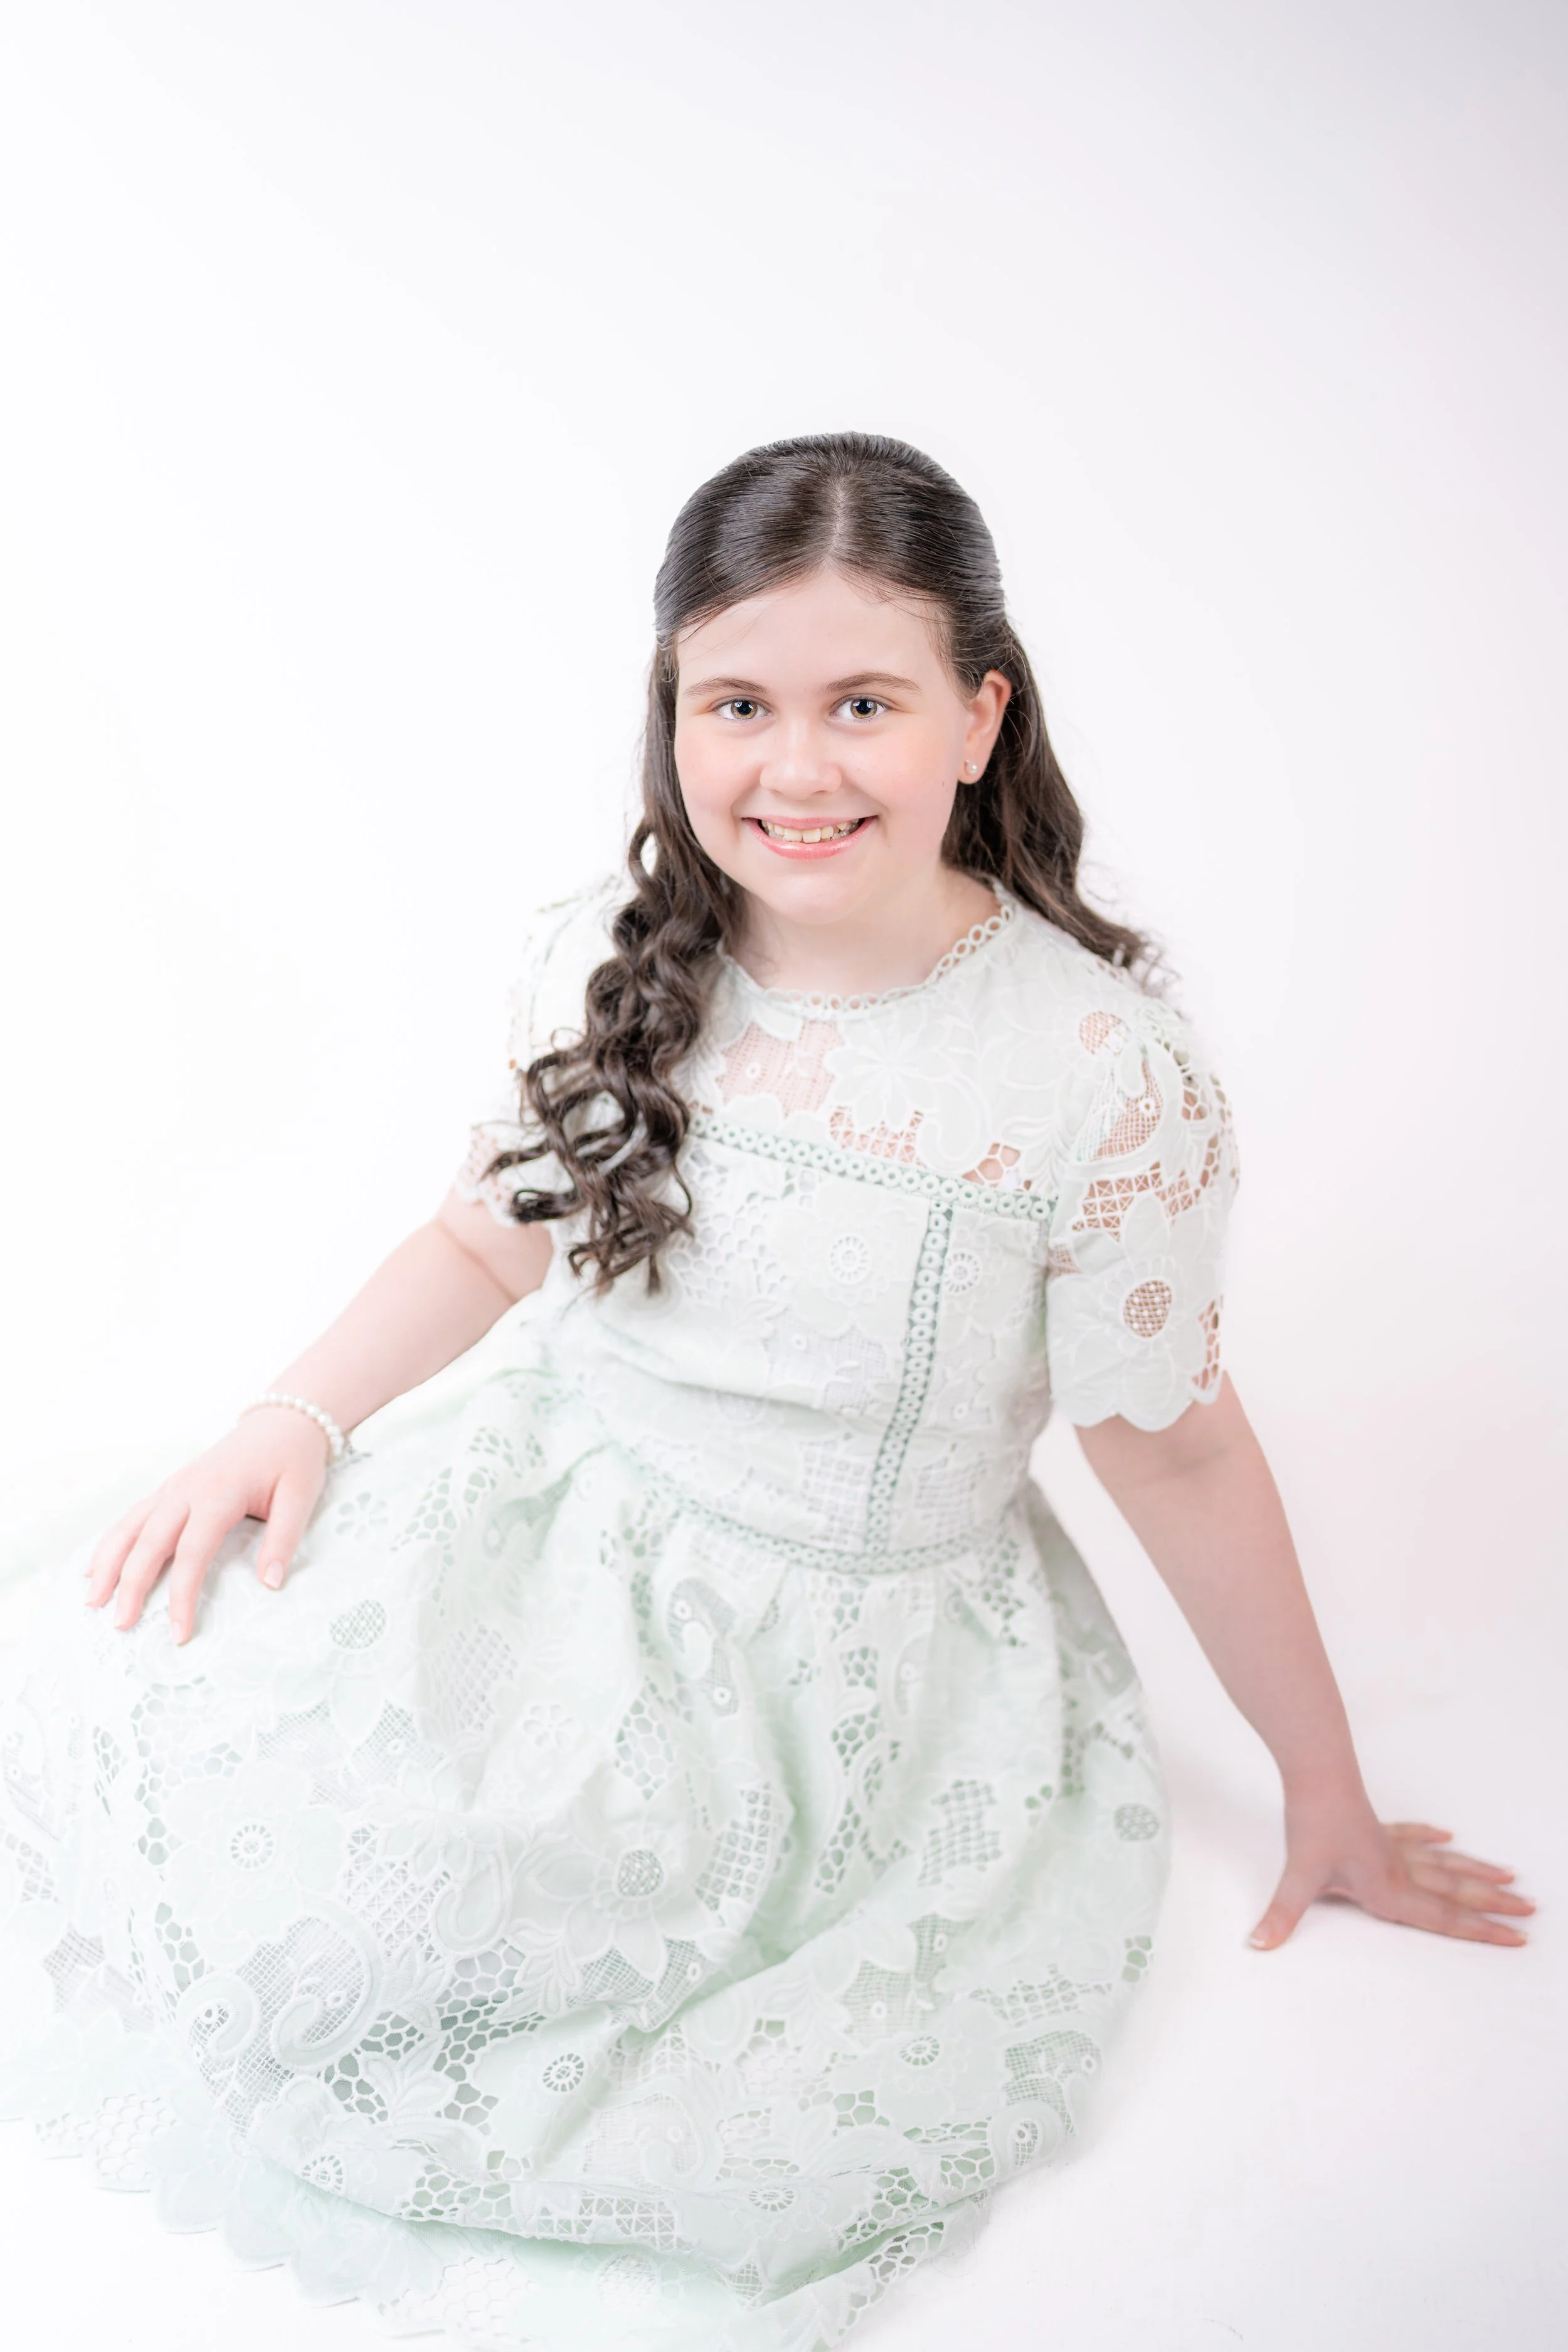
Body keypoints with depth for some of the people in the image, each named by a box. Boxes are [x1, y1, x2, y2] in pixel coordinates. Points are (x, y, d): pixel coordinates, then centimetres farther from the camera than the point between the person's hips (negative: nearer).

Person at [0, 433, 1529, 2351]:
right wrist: (293, 1421, -4)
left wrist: (1328, 1791, 3)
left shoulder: (1107, 1076, -17)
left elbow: (1171, 1446, -6)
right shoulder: (602, 963, -5)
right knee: (155, 1709, -15)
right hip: (547, 1517, 5)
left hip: (845, 1640, -4)